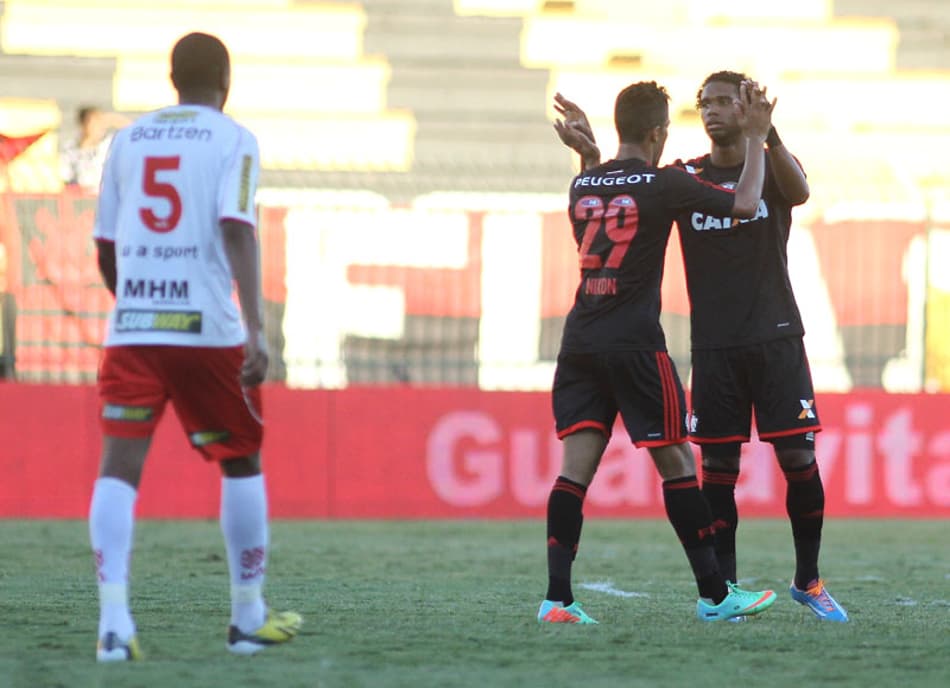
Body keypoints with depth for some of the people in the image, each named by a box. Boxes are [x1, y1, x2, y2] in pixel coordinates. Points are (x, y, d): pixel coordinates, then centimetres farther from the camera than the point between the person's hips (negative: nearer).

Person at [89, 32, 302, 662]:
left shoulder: (129, 140, 15)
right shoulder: (234, 141, 2)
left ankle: (114, 618, -23)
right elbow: (236, 231, -13)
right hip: (206, 329, -2)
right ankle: (249, 616, 21)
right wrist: (256, 330, -19)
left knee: (119, 467, -5)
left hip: (131, 327, 2)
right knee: (241, 463, 16)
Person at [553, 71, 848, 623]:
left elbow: (798, 192, -21)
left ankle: (808, 580, 10)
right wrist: (591, 153, -18)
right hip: (713, 345, 1)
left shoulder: (771, 166, 2)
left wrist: (767, 133, -38)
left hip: (776, 338, -1)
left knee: (799, 458, -4)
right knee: (719, 466, 0)